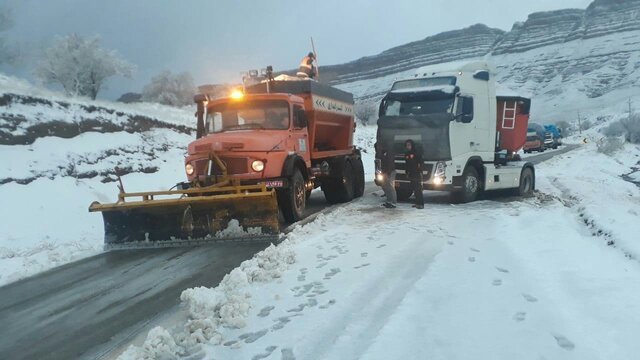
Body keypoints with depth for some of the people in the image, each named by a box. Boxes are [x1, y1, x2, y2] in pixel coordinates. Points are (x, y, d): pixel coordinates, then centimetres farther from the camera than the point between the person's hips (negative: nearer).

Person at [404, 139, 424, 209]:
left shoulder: (416, 152, -6)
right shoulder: (406, 154, 13)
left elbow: (421, 162, -8)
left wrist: (420, 171, -15)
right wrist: (407, 173, 15)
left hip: (417, 174, -7)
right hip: (411, 174, 7)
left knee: (418, 189, -10)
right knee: (414, 189, 8)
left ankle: (421, 204, -11)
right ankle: (417, 203, 13)